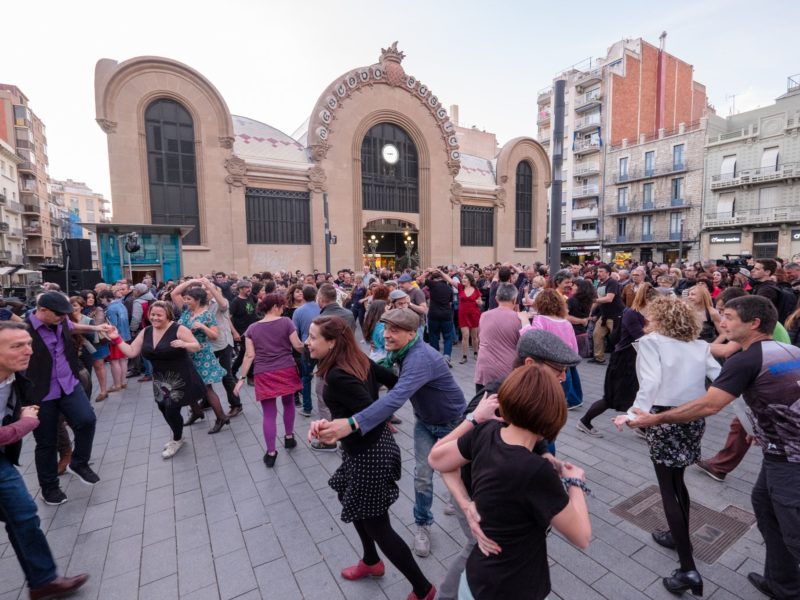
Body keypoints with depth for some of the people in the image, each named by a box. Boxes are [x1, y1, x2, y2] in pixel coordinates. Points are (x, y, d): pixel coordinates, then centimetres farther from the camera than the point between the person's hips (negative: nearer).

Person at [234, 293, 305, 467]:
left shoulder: (252, 328, 4)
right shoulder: (286, 322, -5)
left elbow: (249, 355, 0)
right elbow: (298, 346, -5)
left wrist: (242, 377, 6)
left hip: (264, 375, 1)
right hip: (286, 370, -1)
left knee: (269, 414, 6)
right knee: (288, 403, 22)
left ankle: (271, 453, 12)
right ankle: (289, 437, 36)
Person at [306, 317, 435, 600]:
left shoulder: (336, 377, -27)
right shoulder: (358, 360, -3)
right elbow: (395, 381, 3)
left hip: (369, 454, -9)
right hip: (371, 445, 9)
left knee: (377, 525, 10)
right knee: (353, 506, 29)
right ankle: (371, 562, 52)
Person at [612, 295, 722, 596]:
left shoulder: (651, 341, -8)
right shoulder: (701, 346, 8)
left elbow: (650, 382, -21)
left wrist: (636, 414, -23)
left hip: (665, 418, -6)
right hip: (695, 418, 6)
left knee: (668, 489, 5)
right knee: (677, 481, 24)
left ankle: (688, 569, 6)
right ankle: (679, 535, 42)